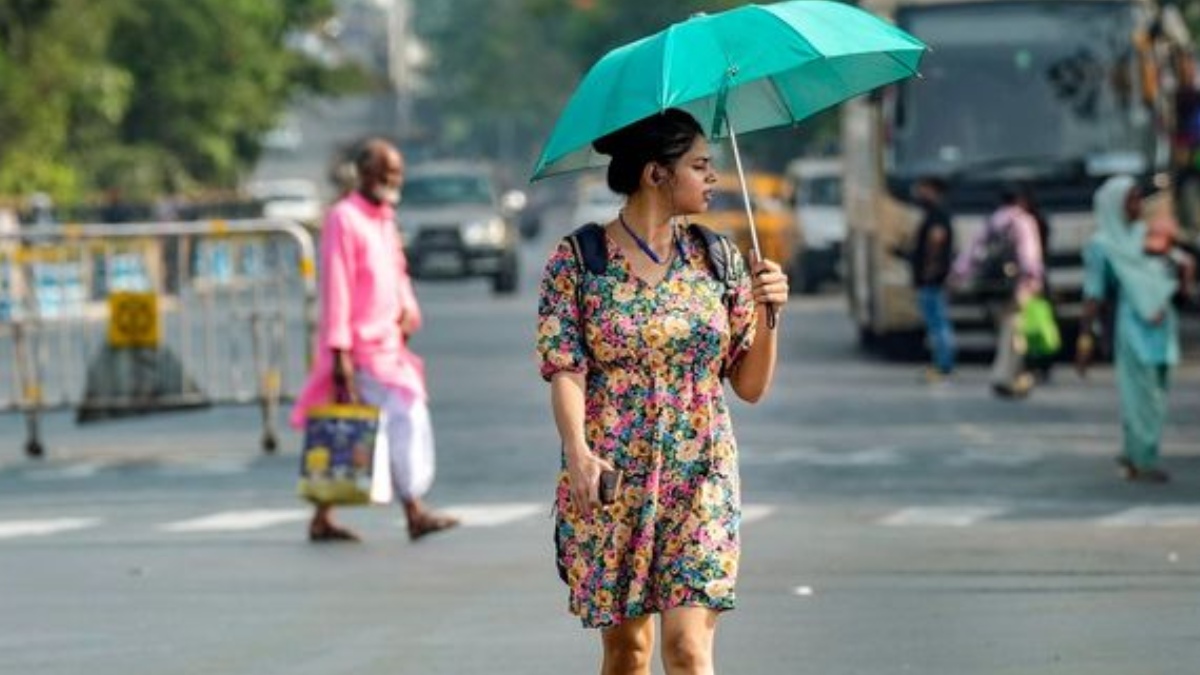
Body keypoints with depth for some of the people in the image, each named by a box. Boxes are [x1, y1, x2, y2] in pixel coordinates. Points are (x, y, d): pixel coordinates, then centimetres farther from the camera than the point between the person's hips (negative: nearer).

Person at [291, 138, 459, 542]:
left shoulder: (385, 220, 18)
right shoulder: (344, 219, -11)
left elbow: (397, 272, 27)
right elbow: (336, 287, -16)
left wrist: (407, 309, 6)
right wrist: (340, 352, -20)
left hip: (387, 345, 9)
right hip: (361, 348, -9)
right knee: (404, 419, -12)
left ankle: (322, 520, 14)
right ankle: (415, 515, -9)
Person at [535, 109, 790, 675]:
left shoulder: (716, 260, 7)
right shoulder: (577, 261, -1)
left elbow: (751, 387, 9)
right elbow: (565, 370, -9)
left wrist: (766, 313, -9)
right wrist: (579, 452, -26)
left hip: (700, 481, 1)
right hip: (609, 480, -1)